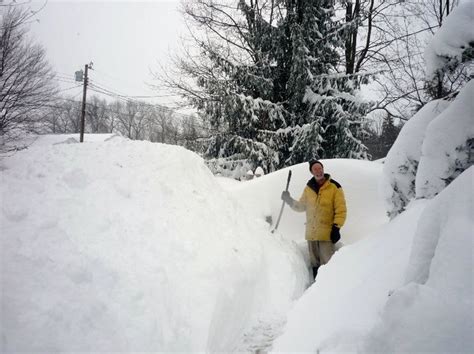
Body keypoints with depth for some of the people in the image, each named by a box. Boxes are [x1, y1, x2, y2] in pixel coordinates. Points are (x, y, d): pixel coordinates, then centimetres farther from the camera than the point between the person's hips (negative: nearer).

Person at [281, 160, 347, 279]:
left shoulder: (334, 187, -5)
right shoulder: (308, 188, 9)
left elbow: (341, 210, -7)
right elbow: (301, 206, 20)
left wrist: (336, 227, -13)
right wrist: (290, 201, 4)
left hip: (327, 233, -5)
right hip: (311, 233, 5)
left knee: (327, 264, -12)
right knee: (315, 263, 14)